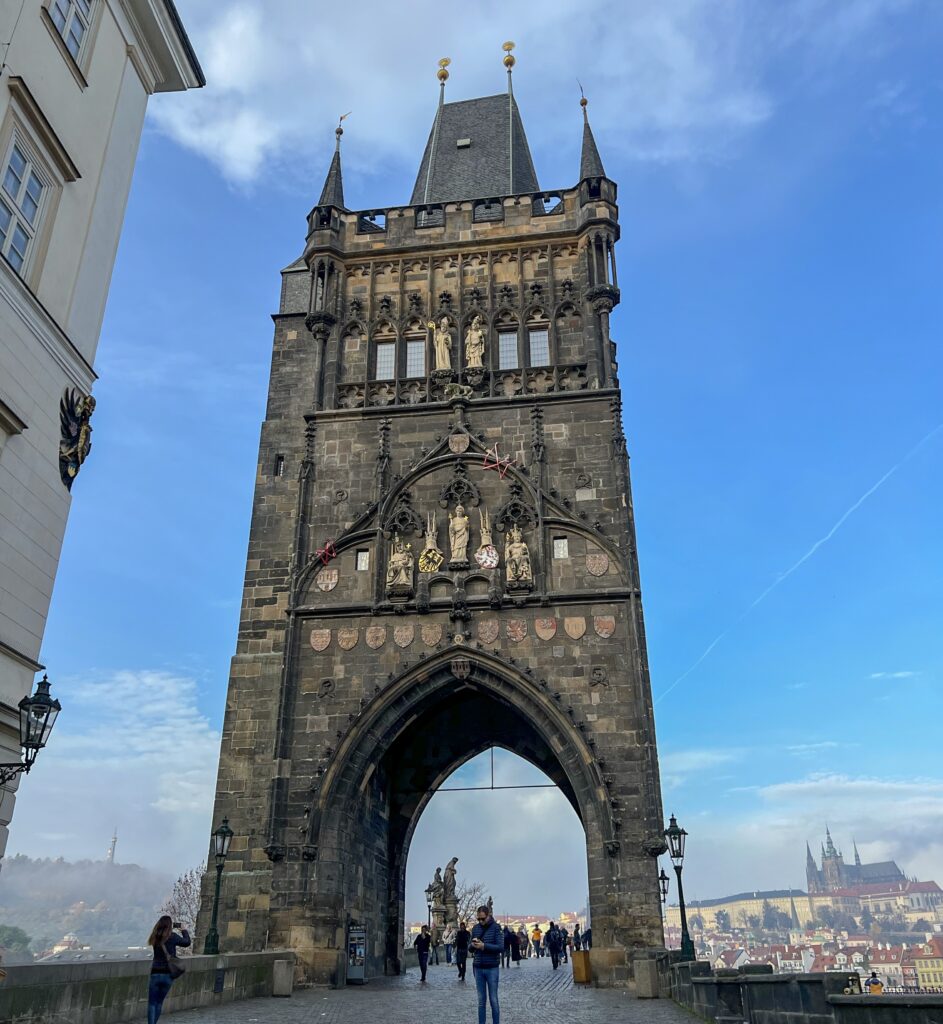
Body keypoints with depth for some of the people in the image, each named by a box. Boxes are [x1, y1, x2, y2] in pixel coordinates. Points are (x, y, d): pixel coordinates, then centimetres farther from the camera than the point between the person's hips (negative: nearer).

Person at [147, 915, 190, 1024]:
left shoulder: (155, 937, -2)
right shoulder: (172, 937, -10)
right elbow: (187, 942, 2)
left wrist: (173, 926, 24)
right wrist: (184, 931, 17)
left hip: (155, 974, 1)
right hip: (168, 975, -1)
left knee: (152, 1003, 4)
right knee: (159, 1002, 17)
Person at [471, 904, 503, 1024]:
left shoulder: (496, 928, -6)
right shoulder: (475, 928, 6)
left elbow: (501, 947, -15)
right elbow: (471, 949, 12)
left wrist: (484, 946, -21)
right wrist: (473, 945, -11)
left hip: (492, 969, -4)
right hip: (478, 968, 4)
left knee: (493, 1000, 2)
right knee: (481, 1000, 9)